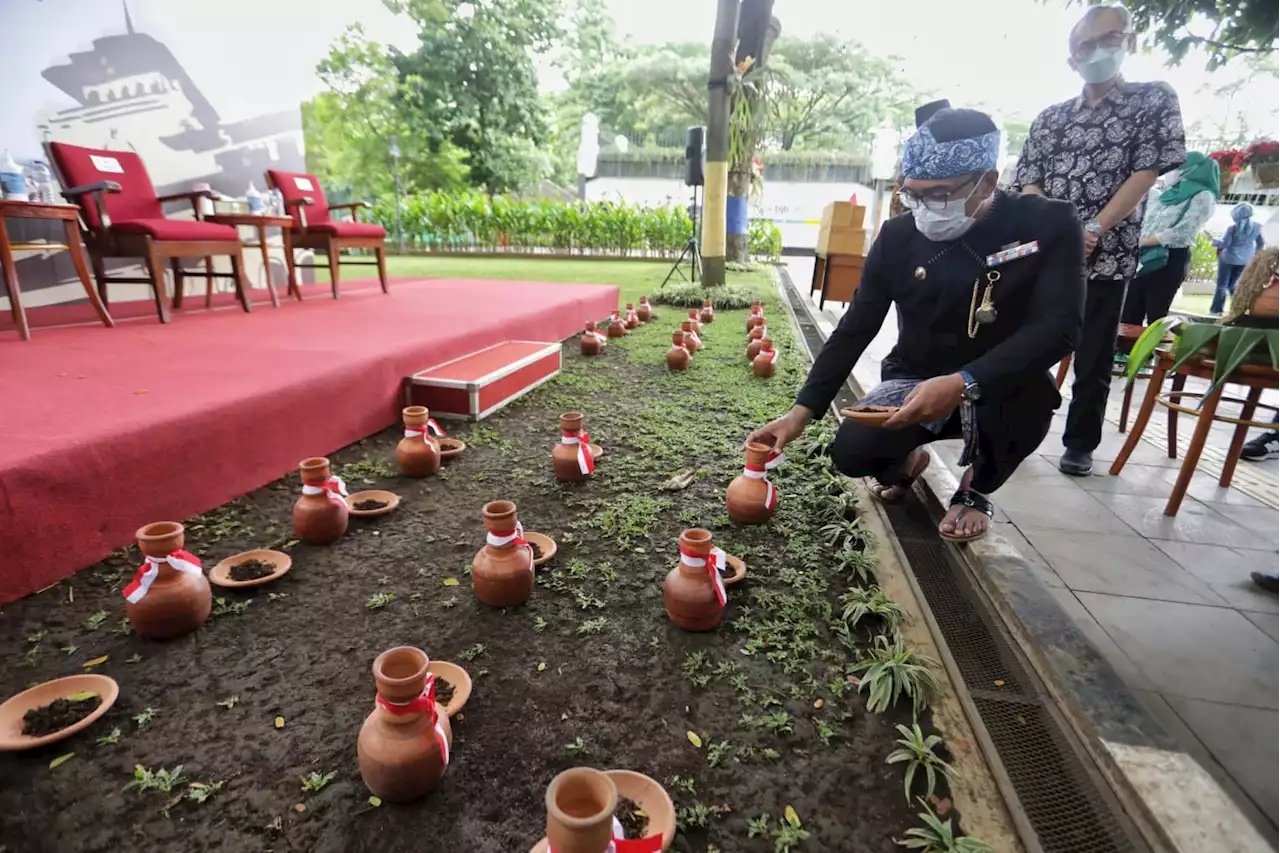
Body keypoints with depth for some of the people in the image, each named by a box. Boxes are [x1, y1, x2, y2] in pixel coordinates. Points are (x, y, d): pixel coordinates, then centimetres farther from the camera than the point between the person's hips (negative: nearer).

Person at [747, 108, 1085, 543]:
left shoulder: (1049, 226, -14)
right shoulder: (898, 236, -9)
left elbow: (1058, 328, -25)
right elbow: (854, 330, -8)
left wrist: (964, 384, -42)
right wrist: (801, 412, -17)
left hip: (1000, 389, -1)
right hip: (913, 381, 2)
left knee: (1024, 399, -36)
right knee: (851, 452, -23)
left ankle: (976, 489, 1)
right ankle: (906, 457, 18)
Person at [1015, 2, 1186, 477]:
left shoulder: (1155, 100, 7)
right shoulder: (1050, 118, 14)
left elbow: (1146, 173, -3)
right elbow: (1028, 182, 4)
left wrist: (1092, 231, -17)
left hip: (1107, 255, -2)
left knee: (1093, 359, 3)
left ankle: (1080, 445, 16)